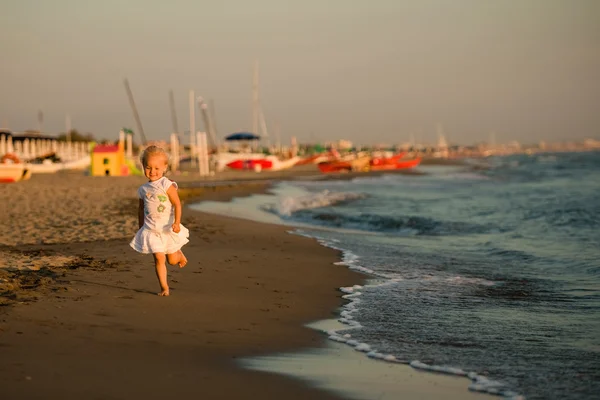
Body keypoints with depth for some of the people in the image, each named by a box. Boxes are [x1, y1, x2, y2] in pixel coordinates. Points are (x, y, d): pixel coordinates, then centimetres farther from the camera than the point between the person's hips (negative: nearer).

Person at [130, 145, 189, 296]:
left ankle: (179, 254, 43)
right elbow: (141, 209, 17)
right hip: (151, 230, 2)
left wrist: (177, 222, -26)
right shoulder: (143, 190, 4)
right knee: (159, 258, -7)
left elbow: (177, 204, -15)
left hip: (168, 229, -2)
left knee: (172, 260, 7)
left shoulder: (167, 185, -10)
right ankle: (164, 287, 3)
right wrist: (141, 228, 18)